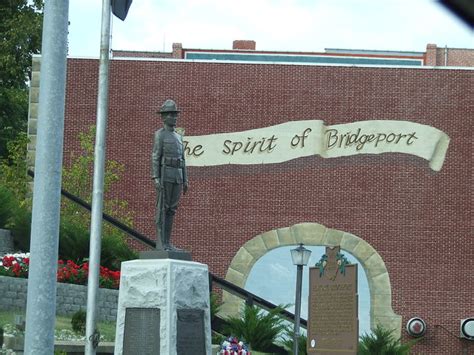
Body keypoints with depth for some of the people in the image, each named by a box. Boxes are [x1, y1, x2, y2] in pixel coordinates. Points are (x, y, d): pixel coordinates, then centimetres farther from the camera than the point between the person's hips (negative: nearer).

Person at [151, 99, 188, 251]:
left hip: (177, 177, 8)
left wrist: (185, 181, 16)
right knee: (162, 208, -8)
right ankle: (160, 244, -8)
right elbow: (155, 157, -9)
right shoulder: (160, 134, -3)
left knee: (171, 210, 6)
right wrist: (156, 178, -18)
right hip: (165, 175, -8)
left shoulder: (178, 137, 21)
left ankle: (167, 244, 7)